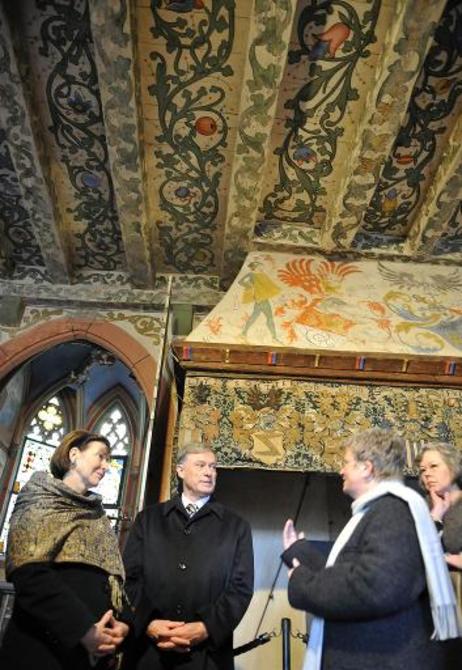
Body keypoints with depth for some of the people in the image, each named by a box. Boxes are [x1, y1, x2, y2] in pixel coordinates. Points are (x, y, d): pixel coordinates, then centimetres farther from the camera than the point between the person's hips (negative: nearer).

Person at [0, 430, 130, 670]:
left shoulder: (97, 514, 16)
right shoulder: (40, 499, -4)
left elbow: (113, 574, 11)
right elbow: (29, 572, -18)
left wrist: (123, 621, -8)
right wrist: (83, 629, -22)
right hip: (42, 645, -6)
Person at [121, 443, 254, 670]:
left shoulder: (236, 526, 5)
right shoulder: (148, 518, 7)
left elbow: (241, 586, -1)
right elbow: (129, 576, 2)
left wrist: (206, 628, -13)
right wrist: (148, 623, -13)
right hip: (147, 649, 1)